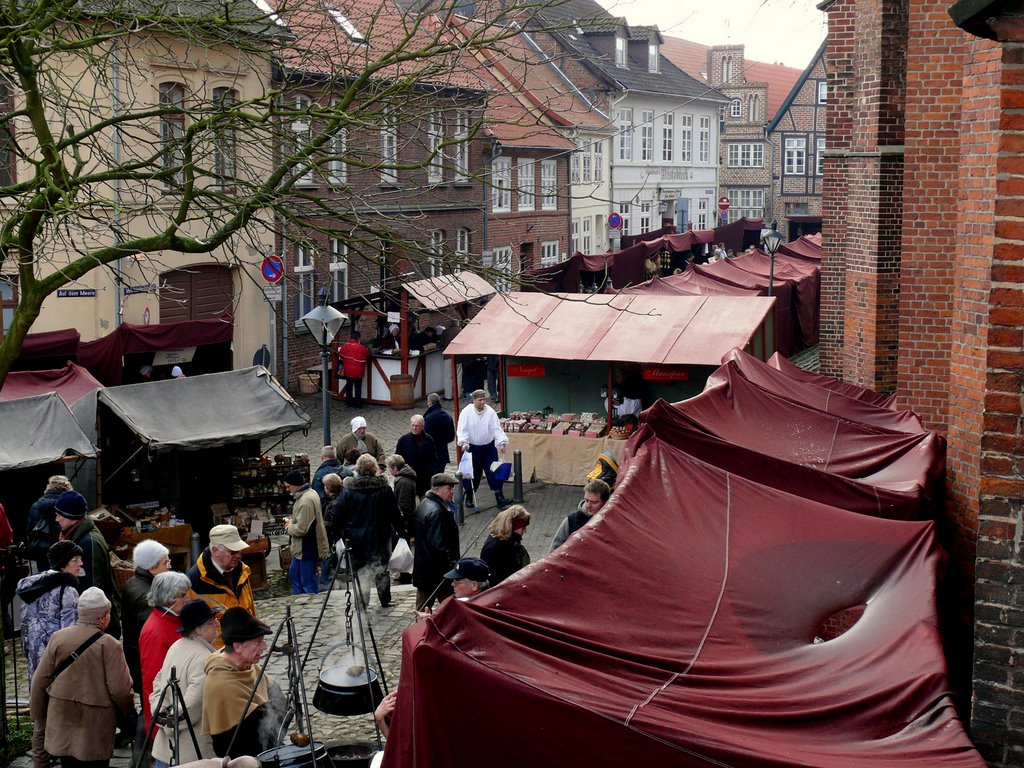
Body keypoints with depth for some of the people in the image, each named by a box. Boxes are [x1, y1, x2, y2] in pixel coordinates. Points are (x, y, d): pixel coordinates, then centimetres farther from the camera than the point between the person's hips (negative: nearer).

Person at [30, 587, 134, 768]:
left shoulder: (58, 638, -2)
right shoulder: (109, 645, -14)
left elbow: (40, 680, 2)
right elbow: (120, 690, -15)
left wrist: (39, 715, 15)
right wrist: (125, 713, 5)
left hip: (62, 722, 4)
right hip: (96, 725, -4)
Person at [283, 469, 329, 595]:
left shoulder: (306, 501, -26)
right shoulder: (309, 493, 9)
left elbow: (301, 529, -28)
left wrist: (288, 528, -8)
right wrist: (291, 521, 7)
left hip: (307, 550, -11)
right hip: (301, 549, 11)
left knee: (309, 585, -2)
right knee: (294, 575, 23)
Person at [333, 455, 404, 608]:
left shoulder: (348, 489, -7)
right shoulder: (384, 488, -7)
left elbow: (340, 514, -3)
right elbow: (394, 512, -2)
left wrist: (337, 534, 8)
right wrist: (401, 530, 9)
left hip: (355, 538, 0)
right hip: (379, 537, 0)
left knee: (359, 570, 8)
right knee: (381, 569, 11)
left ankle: (362, 602, 7)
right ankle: (385, 600, 20)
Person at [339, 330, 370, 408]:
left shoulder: (344, 346, -4)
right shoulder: (362, 347, -14)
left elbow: (341, 357, 7)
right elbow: (367, 355, 0)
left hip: (347, 370, 3)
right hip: (358, 371, -3)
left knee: (349, 386, 15)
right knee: (358, 387, 5)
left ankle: (349, 402, 22)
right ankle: (358, 404, 6)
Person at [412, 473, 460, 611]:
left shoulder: (424, 505, 10)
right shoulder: (437, 512, -22)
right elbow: (438, 545, -26)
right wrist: (451, 564, -19)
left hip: (422, 570, 10)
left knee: (422, 608, 15)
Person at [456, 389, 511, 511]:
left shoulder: (490, 412, -4)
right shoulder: (466, 412, -10)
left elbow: (497, 428, -7)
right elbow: (462, 430, -13)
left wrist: (501, 443, -19)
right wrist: (464, 443, -27)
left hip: (489, 447, 2)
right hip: (473, 448, -2)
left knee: (494, 472, -3)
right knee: (474, 473, 8)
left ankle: (499, 497, -1)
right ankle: (470, 497, 26)